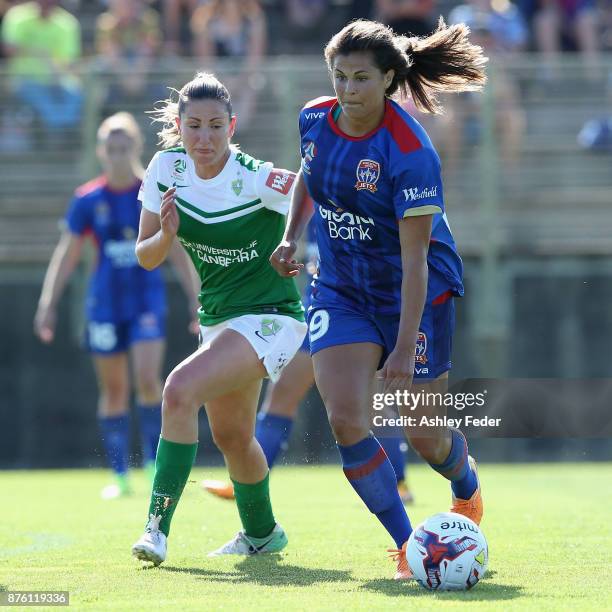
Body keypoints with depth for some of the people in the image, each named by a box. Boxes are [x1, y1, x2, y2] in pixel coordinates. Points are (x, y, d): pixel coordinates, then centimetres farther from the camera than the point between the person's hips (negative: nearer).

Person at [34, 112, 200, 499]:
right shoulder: (88, 200, 1)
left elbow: (180, 252, 6)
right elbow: (67, 256, 5)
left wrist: (196, 300, 4)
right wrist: (48, 305, -1)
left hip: (148, 299, -1)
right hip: (105, 304, 2)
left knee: (148, 379, -17)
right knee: (113, 389, 5)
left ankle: (155, 464, -6)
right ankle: (121, 476, 12)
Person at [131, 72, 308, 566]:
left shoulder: (255, 179, -22)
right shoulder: (167, 168, -5)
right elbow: (146, 256, -1)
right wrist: (167, 233, -21)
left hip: (271, 317, -7)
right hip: (218, 319, 7)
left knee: (179, 391, -27)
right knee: (231, 436, 21)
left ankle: (158, 526, -25)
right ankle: (261, 534, 46)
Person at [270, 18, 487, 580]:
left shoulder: (410, 153, -27)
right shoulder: (315, 120, -8)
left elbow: (415, 258, -27)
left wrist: (405, 348, -30)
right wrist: (291, 237, 10)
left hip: (415, 293, -4)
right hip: (341, 290, 5)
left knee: (424, 437, 3)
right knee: (345, 419, -15)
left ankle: (467, 490, 40)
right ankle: (408, 546, -4)